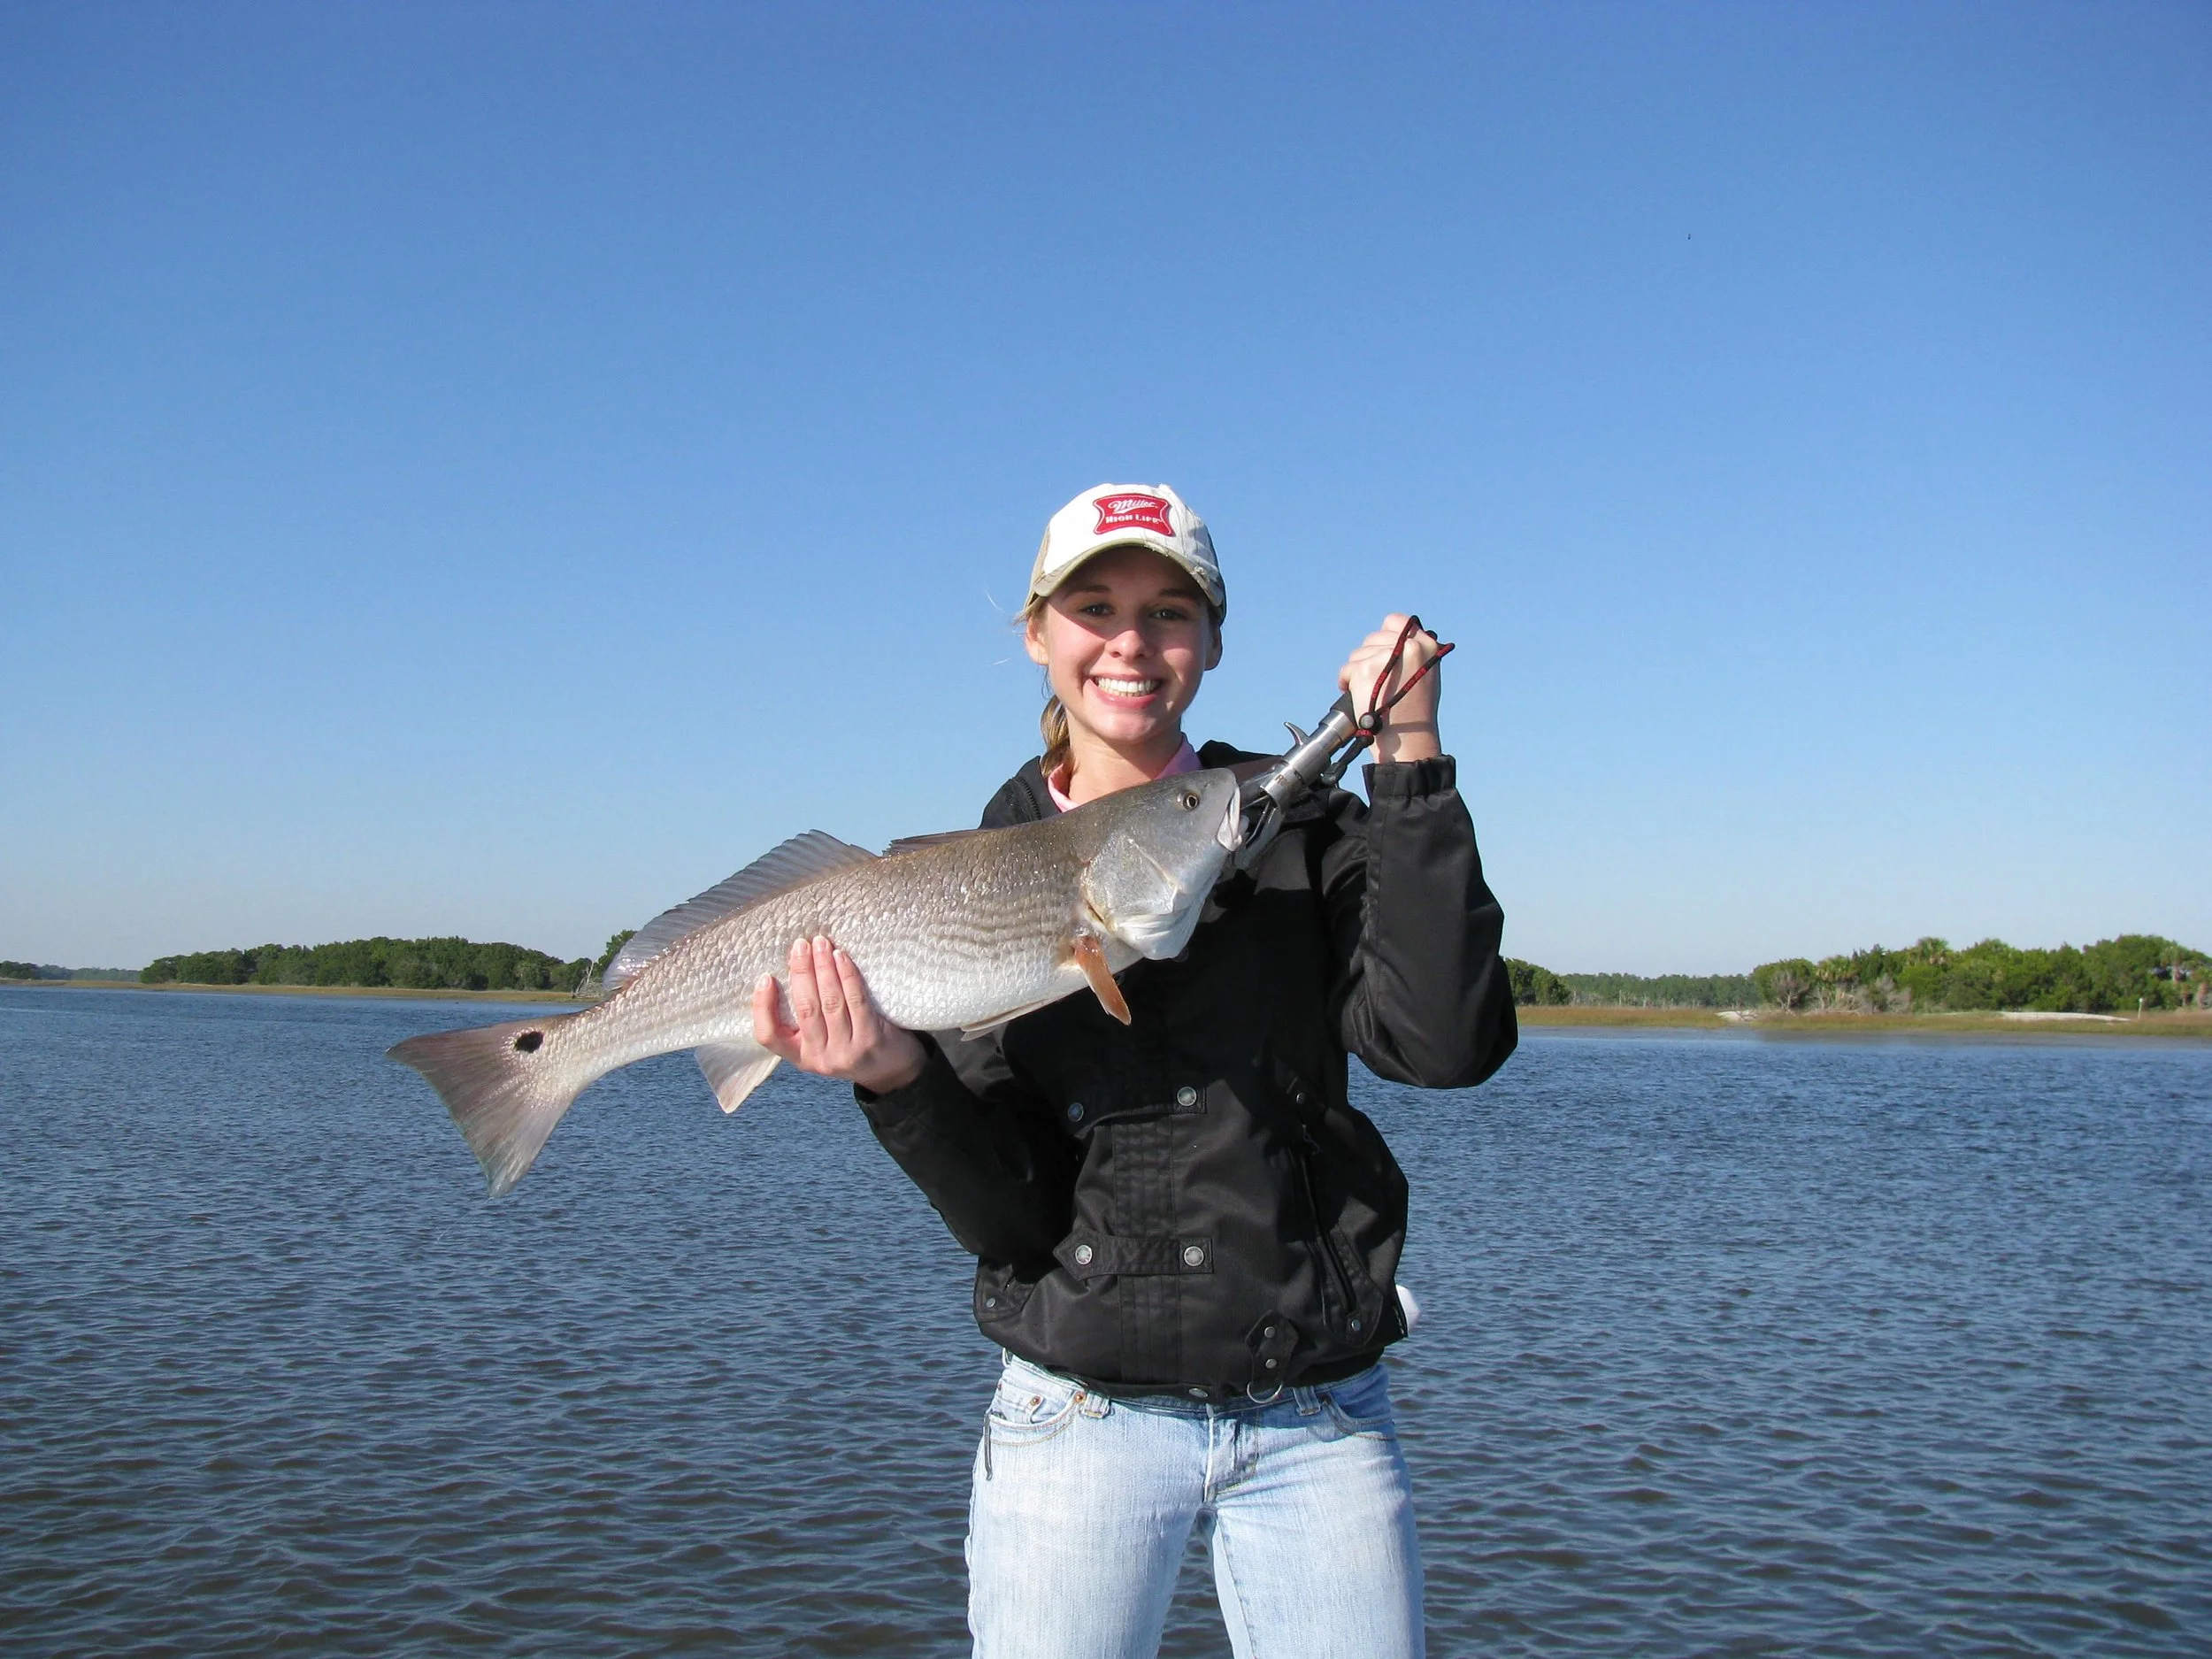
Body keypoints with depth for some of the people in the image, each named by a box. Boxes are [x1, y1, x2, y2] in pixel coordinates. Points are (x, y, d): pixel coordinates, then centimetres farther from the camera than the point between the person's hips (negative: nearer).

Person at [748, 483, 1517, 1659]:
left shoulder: (1302, 833, -1)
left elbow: (1447, 1043, -17)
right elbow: (1007, 1220, -5)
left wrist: (1411, 765, -19)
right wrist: (897, 1083, -23)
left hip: (1318, 1426, 0)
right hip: (1077, 1418, 0)